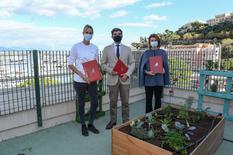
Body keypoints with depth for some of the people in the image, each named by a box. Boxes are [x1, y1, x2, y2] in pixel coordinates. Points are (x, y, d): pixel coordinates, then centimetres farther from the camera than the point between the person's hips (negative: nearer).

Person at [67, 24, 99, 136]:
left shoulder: (95, 48, 6)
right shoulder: (76, 47, -6)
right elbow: (70, 64, -6)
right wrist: (82, 75, -17)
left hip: (92, 80, 4)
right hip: (79, 81, -3)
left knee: (95, 102, 5)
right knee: (81, 103, 10)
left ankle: (90, 124, 27)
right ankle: (83, 125, 29)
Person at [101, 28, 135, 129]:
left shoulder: (127, 49, 9)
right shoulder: (107, 49, 7)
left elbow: (132, 63, 6)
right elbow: (103, 63, 6)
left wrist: (127, 74, -10)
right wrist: (110, 71, -13)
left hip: (124, 79, 1)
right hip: (112, 79, 0)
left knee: (125, 102, 7)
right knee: (113, 102, 8)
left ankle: (126, 121, 21)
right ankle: (113, 121, 24)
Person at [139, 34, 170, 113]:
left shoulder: (163, 53, 7)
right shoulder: (146, 53, 4)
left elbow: (166, 65, 10)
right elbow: (142, 66, 2)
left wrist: (164, 70, -11)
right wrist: (147, 72, -17)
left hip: (159, 80, 1)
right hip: (148, 80, -1)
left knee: (158, 99, 9)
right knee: (148, 99, 3)